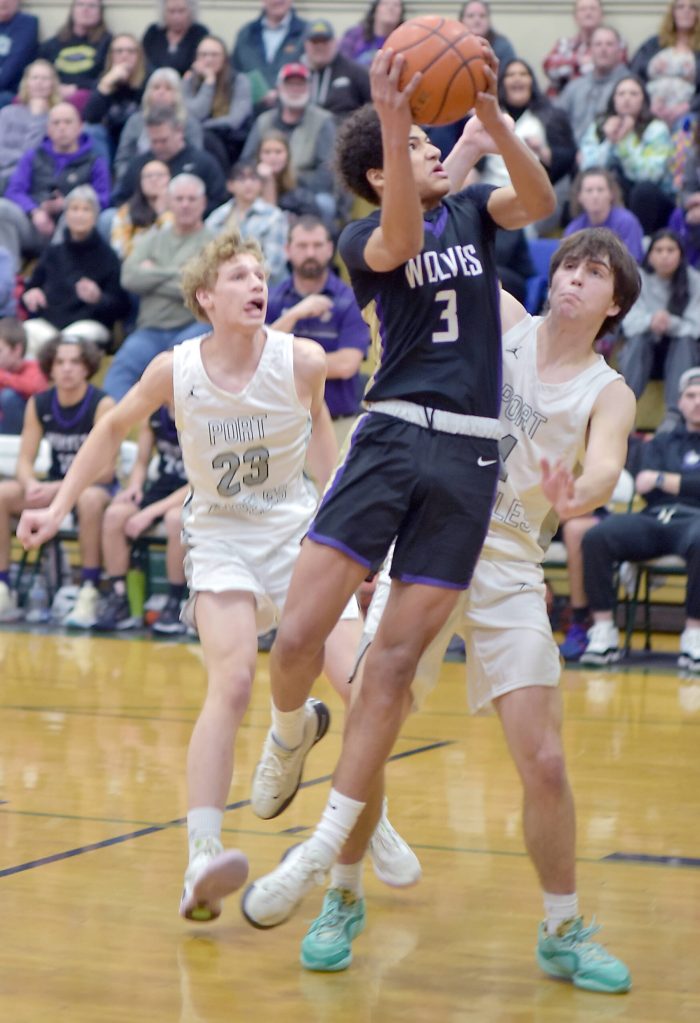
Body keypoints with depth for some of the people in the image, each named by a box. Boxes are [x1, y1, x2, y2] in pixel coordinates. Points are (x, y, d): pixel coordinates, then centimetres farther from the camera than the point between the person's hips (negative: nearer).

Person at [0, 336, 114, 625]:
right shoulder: (38, 404, 1)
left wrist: (58, 489, -27)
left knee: (90, 498, -40)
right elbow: (25, 460, 0)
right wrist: (31, 485, -24)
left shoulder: (102, 405, -14)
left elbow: (105, 471, -17)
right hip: (55, 485, 5)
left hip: (94, 485, -5)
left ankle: (88, 595, -33)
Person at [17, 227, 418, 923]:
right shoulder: (175, 370, -12)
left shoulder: (301, 361, -12)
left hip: (298, 532, 2)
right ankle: (200, 861, -29)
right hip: (221, 539, -1)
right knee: (232, 683, -24)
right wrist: (58, 508, 5)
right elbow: (113, 429, 7)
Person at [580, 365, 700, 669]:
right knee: (596, 537, -27)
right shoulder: (661, 443, 27)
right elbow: (643, 487, 11)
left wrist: (663, 480, -1)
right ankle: (603, 631, -27)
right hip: (654, 518, 3)